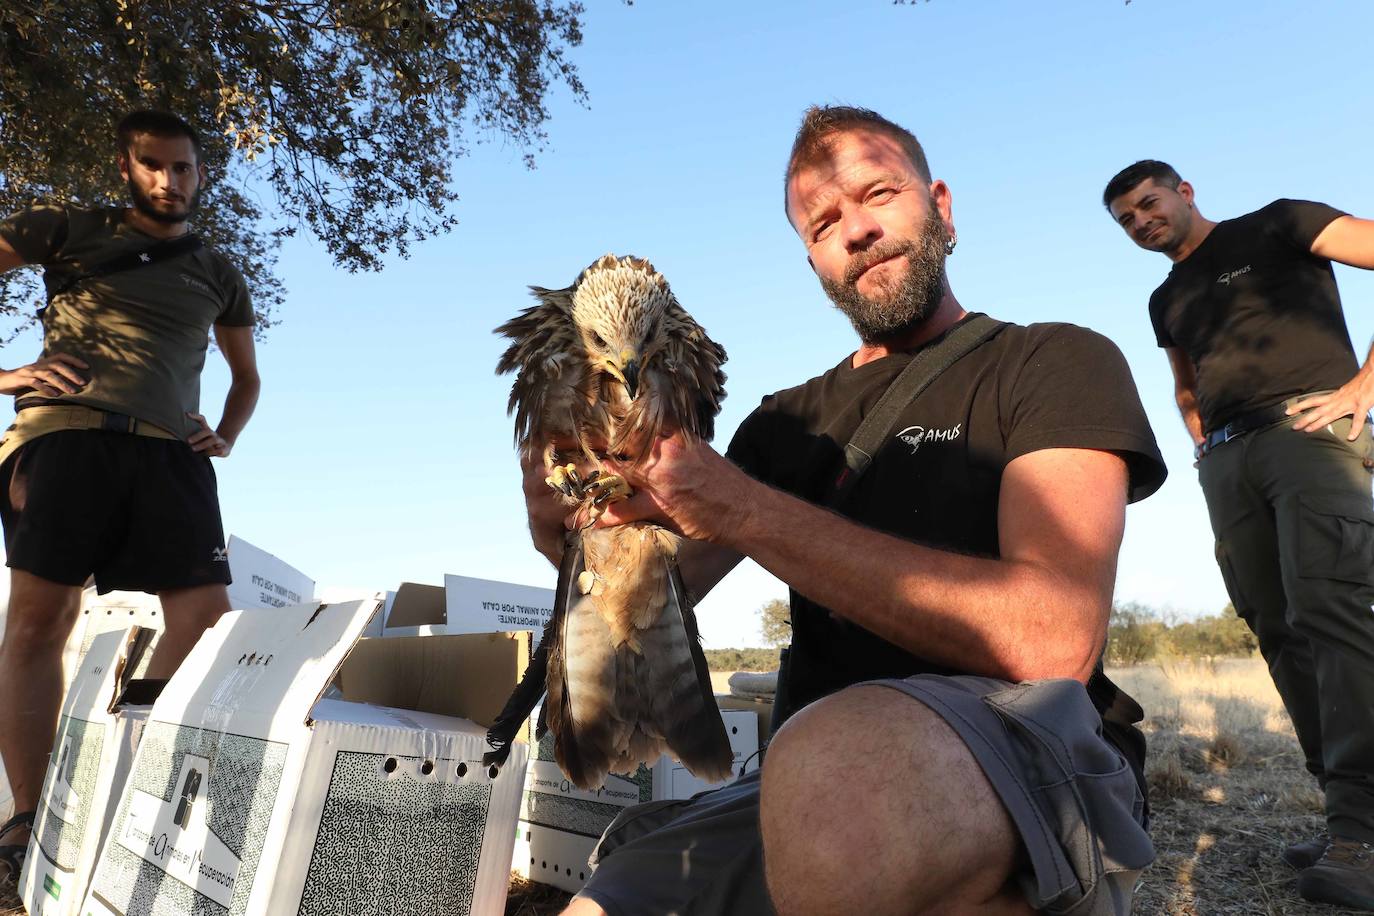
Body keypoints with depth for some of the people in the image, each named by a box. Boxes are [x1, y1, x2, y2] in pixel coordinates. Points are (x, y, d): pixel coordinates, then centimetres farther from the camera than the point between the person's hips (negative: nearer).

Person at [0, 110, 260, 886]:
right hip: (67, 431, -2)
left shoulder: (219, 277, 23)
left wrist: (225, 439, 13)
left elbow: (247, 375, 32)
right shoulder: (71, 229, 16)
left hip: (170, 451, 3)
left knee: (208, 619, -10)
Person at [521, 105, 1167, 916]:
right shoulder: (786, 423, 19)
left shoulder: (1058, 363, 2)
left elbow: (1052, 638, -15)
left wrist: (744, 510, -19)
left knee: (847, 767, -37)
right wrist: (575, 536, -9)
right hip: (812, 786, 5)